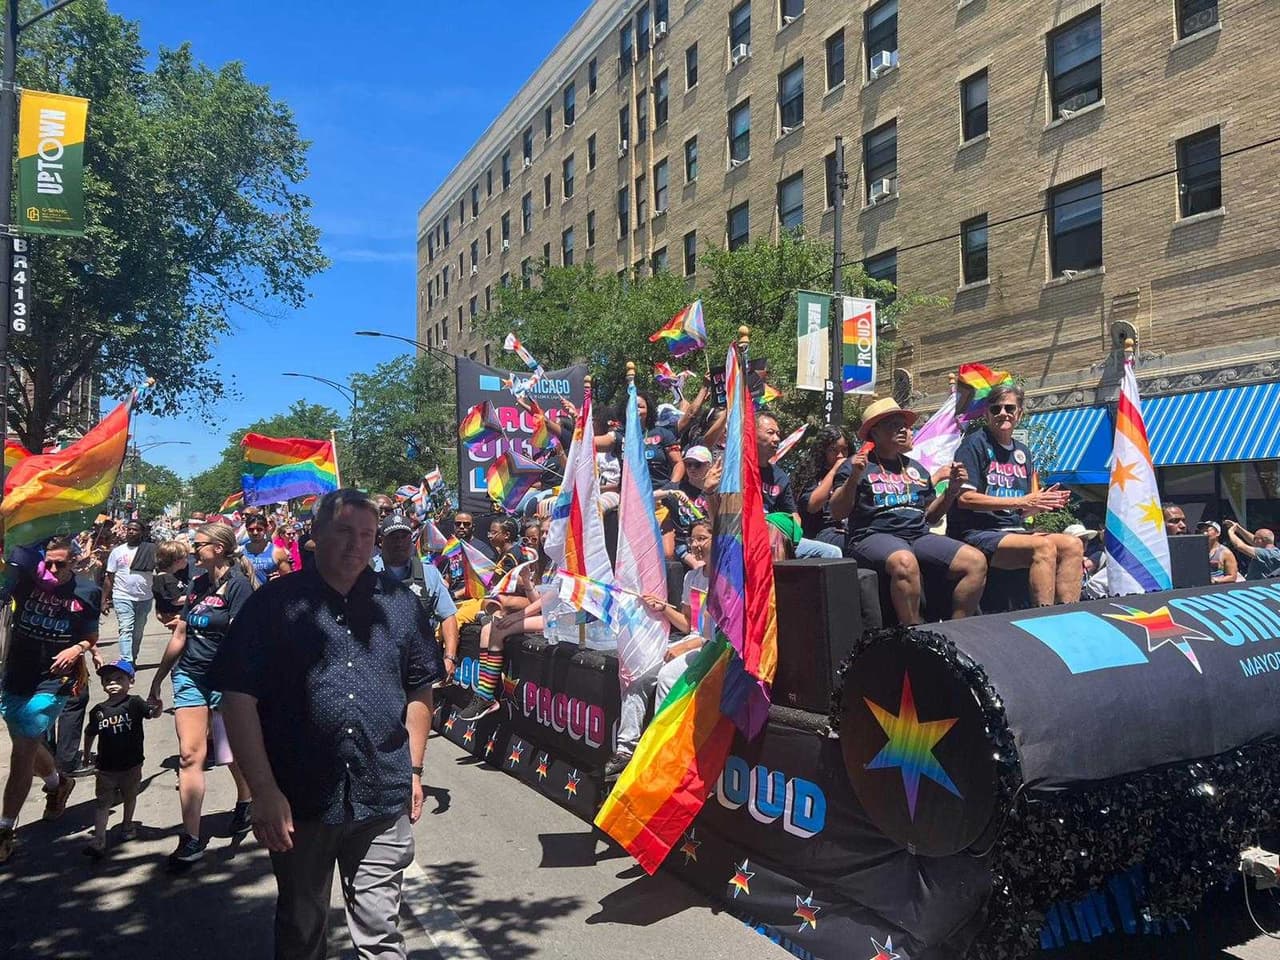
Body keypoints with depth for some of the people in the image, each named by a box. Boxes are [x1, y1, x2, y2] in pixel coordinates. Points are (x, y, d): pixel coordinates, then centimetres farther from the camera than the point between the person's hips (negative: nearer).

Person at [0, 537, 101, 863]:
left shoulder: (87, 592, -6)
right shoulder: (26, 577, -7)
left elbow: (91, 636, 6)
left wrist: (78, 648, -11)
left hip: (52, 681, -3)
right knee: (28, 745, 20)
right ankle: (58, 783, 48)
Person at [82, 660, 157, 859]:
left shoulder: (134, 703, -8)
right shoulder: (98, 711, 0)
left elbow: (153, 714, -18)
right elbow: (90, 734, 12)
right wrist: (87, 757, 16)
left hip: (131, 765, -1)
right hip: (106, 767, 1)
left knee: (129, 797, 19)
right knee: (103, 802, -2)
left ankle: (127, 824, 40)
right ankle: (99, 840, -4)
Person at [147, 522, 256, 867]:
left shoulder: (238, 584, -12)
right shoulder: (198, 584, 9)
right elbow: (180, 636, 14)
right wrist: (157, 682, 17)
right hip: (190, 676, 6)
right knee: (189, 755, -1)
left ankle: (245, 803, 39)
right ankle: (191, 837, 3)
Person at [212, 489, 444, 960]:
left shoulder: (400, 603, 3)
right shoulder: (275, 603, -5)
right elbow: (239, 698, -7)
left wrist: (414, 770, 7)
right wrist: (264, 791, -11)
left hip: (384, 799, 1)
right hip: (299, 799, -1)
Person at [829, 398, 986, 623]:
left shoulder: (916, 468, 25)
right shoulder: (857, 465, 7)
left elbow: (930, 516, 25)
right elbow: (837, 513, -2)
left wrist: (952, 490, 10)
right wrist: (854, 477, -15)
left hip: (918, 535, 6)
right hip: (874, 535, -6)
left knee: (976, 561, -16)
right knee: (905, 562, -39)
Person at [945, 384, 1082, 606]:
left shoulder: (1022, 451, 20)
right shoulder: (975, 444, -3)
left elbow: (1022, 512, 20)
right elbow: (965, 498, -15)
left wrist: (1041, 503, -3)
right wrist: (1021, 501, -14)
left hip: (1014, 530, 8)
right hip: (977, 533, -8)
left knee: (1073, 545, -13)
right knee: (1043, 546, -28)